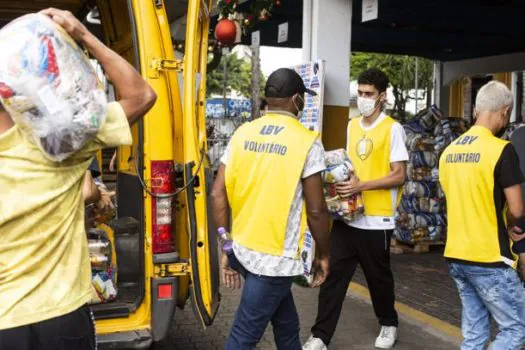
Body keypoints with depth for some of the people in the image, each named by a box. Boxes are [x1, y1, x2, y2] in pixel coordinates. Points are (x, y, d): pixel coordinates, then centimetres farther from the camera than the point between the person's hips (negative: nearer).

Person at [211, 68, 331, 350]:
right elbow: (316, 210, -9)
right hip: (276, 257, -6)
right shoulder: (306, 142, -10)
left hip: (242, 251, 6)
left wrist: (226, 248, 9)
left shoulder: (242, 133, 3)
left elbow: (218, 194, 1)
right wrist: (324, 255, 6)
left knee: (287, 326, 24)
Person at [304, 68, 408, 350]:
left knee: (378, 276, 12)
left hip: (376, 219, -5)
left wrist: (361, 185, -22)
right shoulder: (352, 125, 11)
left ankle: (389, 324, 37)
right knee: (333, 275, 2)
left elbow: (399, 176, -13)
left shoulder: (392, 129, -9)